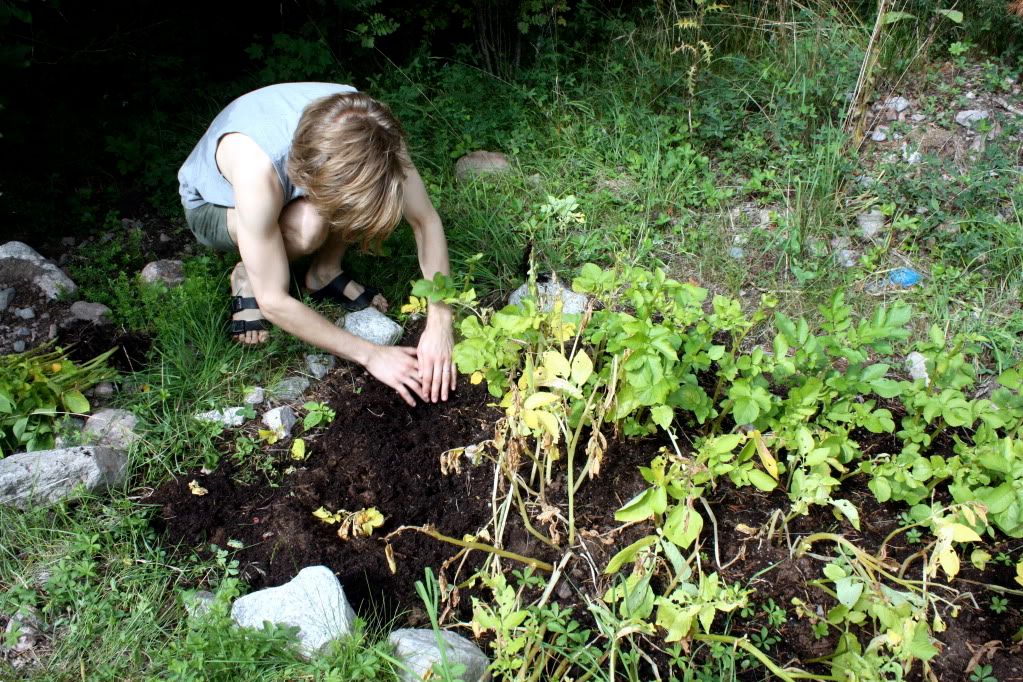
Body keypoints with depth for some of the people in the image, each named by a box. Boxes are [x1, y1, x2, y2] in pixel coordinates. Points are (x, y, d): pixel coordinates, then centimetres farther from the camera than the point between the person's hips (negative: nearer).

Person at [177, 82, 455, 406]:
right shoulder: (256, 167, -44)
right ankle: (246, 277, -6)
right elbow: (273, 302, -36)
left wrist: (439, 322, -32)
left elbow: (426, 220, -23)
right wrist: (371, 355, -34)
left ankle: (325, 271, -4)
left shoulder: (363, 127, -33)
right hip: (212, 206, -4)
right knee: (308, 224, -37)